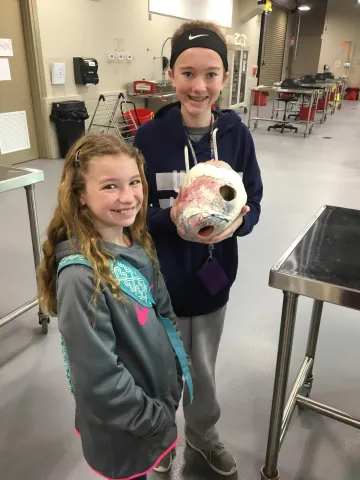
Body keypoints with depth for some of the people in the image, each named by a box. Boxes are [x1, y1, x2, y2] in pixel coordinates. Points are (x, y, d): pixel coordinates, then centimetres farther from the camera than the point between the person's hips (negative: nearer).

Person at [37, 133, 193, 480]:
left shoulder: (135, 242, -7)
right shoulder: (81, 276, -31)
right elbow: (100, 378, -26)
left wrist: (173, 376, 7)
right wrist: (154, 418, -15)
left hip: (161, 392, 6)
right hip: (123, 426, -6)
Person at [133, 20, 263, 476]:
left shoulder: (236, 134, -8)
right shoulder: (149, 136, -14)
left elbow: (254, 203, -1)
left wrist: (237, 221, -23)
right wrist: (171, 220, -29)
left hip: (213, 277, 2)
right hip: (162, 280, -2)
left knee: (203, 367, 23)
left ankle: (202, 432, 54)